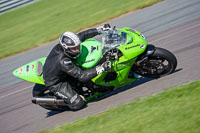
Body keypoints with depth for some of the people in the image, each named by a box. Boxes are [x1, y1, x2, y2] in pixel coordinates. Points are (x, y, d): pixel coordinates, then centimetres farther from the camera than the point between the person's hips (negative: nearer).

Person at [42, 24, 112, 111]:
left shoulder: (61, 46, -18)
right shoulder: (63, 61, -39)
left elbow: (82, 35, -6)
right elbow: (81, 76, -36)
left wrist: (100, 29, -11)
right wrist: (101, 68, -41)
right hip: (55, 84, -8)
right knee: (78, 104, -14)